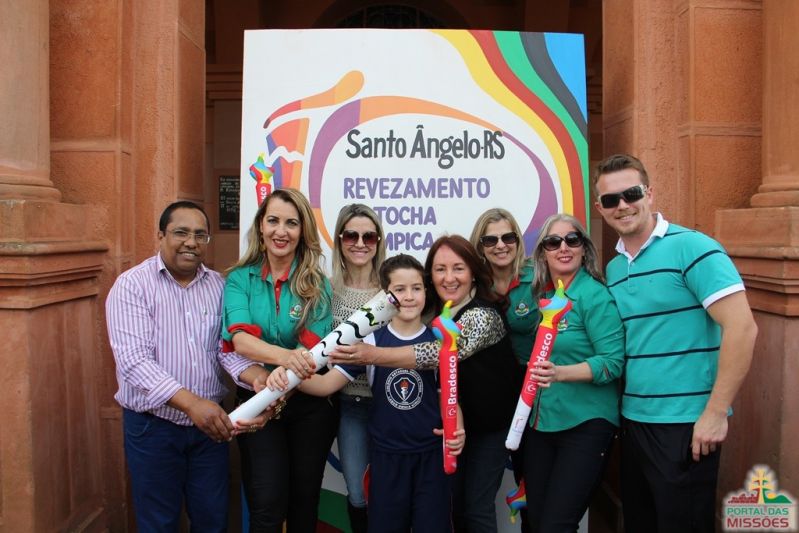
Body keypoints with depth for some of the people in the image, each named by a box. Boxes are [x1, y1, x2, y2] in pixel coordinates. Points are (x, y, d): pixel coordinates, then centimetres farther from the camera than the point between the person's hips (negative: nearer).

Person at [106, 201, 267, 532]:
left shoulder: (218, 286, 3)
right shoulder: (132, 286, -10)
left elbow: (228, 346, -3)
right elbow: (134, 360, -21)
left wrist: (257, 378, -26)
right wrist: (192, 403, -33)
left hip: (208, 424, 4)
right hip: (153, 426, -3)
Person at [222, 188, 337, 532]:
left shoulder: (317, 283, -5)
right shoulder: (239, 279, -4)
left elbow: (314, 349, -13)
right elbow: (240, 338, -19)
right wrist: (284, 356, -39)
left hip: (309, 404, 1)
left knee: (304, 501, 15)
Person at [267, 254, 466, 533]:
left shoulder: (438, 341, -3)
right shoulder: (371, 340, -6)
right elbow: (327, 383, -9)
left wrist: (457, 429, -16)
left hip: (430, 454, 0)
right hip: (386, 455, 0)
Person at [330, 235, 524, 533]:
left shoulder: (483, 315, -26)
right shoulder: (435, 312, -3)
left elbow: (447, 352, -44)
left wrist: (374, 356, -50)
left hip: (491, 422, -5)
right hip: (454, 419, 6)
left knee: (476, 507, 1)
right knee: (451, 501, 9)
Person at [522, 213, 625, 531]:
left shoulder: (595, 295, -12)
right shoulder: (540, 295, 5)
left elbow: (614, 361, -18)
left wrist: (560, 374, -30)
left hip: (586, 423, -6)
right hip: (540, 421, 6)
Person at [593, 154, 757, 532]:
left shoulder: (691, 247, -12)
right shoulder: (613, 268, 9)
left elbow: (741, 327, -18)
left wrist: (715, 413, -18)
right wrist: (621, 405, 6)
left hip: (685, 423, -7)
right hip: (634, 420, 7)